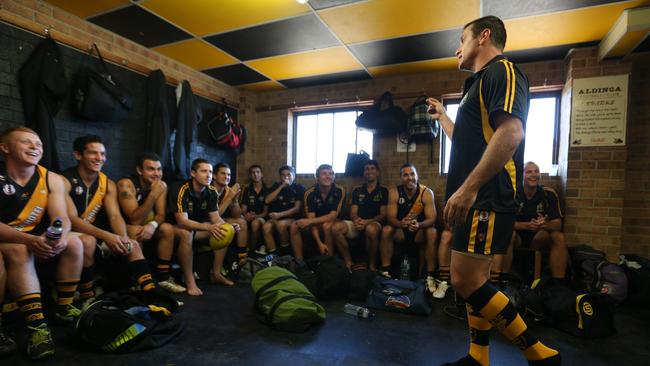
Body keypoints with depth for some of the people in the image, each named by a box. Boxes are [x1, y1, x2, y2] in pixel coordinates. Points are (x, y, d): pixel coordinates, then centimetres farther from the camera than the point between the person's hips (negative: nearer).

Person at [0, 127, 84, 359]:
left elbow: (61, 218, -12)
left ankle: (64, 307, -5)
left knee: (73, 244, -18)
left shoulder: (51, 180, -5)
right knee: (20, 251, -33)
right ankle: (36, 325, -36)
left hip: (34, 240, 4)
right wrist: (30, 240, -39)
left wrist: (60, 236, -35)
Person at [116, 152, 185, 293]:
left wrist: (152, 225, -33)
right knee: (136, 231, -34)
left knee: (167, 228, -15)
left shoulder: (161, 185, -9)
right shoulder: (126, 184, -27)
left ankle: (163, 277, -9)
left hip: (145, 224, 6)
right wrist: (153, 195, -39)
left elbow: (161, 214, -10)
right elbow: (135, 220, -32)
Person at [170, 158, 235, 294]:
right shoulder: (182, 190, -28)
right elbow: (182, 221, -35)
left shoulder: (212, 192, -9)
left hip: (197, 226, 7)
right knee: (187, 233, -38)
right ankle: (189, 281, -27)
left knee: (224, 231, -10)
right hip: (175, 226, -6)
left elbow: (215, 217, -7)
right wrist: (208, 227, -48)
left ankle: (216, 274, -2)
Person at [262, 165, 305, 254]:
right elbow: (267, 200, -5)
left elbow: (297, 208, -8)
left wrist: (280, 214, -20)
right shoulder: (276, 186, 11)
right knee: (266, 227, -29)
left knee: (281, 224, -35)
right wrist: (282, 186, -9)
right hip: (275, 217, 3)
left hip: (292, 218, -3)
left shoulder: (299, 188, 1)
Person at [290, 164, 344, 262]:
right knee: (294, 226, -21)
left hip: (333, 223, -2)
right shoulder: (309, 193, -15)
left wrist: (309, 221, -32)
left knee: (326, 225, -36)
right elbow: (311, 219, -20)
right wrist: (319, 243, -31)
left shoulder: (340, 190, -20)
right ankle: (299, 262, -11)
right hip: (318, 223, 3)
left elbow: (333, 216, -25)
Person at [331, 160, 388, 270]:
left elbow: (383, 215, -1)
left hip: (374, 223, -3)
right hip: (358, 223, 4)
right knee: (336, 227, -25)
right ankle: (348, 262, -12)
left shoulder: (383, 191, 7)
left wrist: (367, 222, -18)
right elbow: (353, 213, 11)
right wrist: (357, 220, -14)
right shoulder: (357, 191, 17)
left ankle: (372, 265, -18)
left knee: (371, 229, -40)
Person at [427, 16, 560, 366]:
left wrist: (468, 188, -28)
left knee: (466, 282, -11)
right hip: (476, 198, 10)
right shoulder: (480, 83, 26)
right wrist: (442, 115, 44)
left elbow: (511, 132, -23)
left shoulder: (502, 71, -5)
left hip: (486, 197, -10)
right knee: (475, 281, 12)